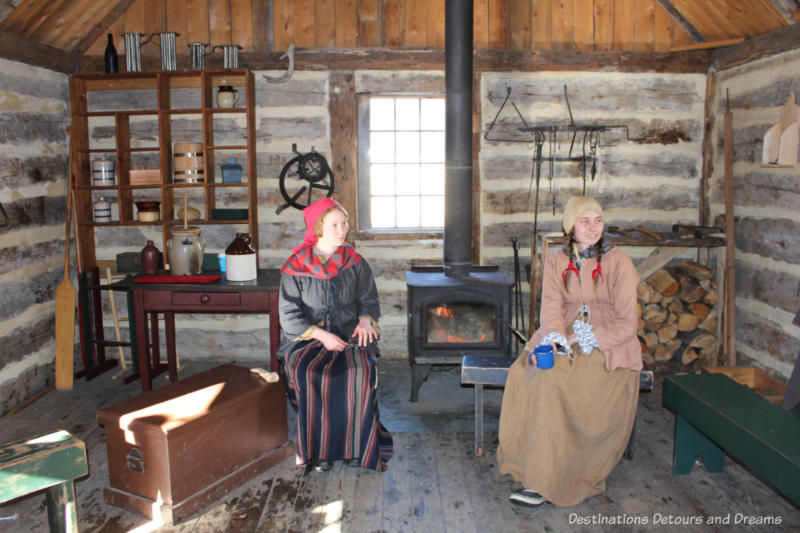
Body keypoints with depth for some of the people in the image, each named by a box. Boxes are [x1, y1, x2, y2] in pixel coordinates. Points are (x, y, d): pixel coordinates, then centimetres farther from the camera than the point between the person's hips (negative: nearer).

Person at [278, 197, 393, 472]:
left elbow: (370, 300, 11)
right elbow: (289, 316, -3)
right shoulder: (296, 266, 1)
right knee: (307, 374, -33)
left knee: (360, 371, -31)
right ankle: (318, 446, -18)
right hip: (306, 337, -1)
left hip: (349, 336, 1)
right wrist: (321, 335, -17)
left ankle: (353, 442, -15)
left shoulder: (356, 263, 8)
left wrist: (365, 320, -13)